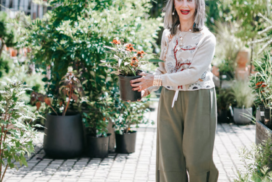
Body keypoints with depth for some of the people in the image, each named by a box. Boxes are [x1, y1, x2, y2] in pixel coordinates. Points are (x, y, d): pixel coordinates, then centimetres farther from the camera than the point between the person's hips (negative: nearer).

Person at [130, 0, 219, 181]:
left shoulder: (206, 38, -8)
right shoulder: (168, 34, 10)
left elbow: (194, 73, -17)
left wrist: (156, 80, -18)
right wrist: (147, 87, -2)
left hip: (198, 100, -4)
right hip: (169, 100, 5)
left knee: (196, 157, 0)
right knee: (169, 156, 5)